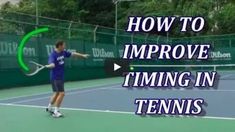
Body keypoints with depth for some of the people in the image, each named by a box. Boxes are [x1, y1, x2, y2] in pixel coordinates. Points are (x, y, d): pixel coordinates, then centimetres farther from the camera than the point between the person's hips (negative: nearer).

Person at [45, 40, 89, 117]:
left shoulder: (63, 52, 4)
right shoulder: (53, 55, -20)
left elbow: (72, 54, 17)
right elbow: (52, 64, -36)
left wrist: (82, 55, 24)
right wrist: (48, 66, -59)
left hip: (60, 77, 9)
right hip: (55, 77, -9)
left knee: (57, 93, 20)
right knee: (61, 93, -14)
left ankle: (49, 107, 37)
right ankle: (56, 112, -5)